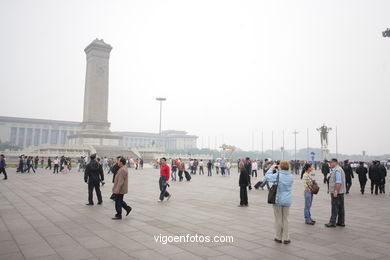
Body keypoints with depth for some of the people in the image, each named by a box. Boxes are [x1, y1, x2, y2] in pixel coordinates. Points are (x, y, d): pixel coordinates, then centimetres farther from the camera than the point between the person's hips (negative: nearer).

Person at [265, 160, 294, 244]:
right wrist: (279, 170, 9)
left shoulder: (278, 175, -17)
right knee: (285, 219, 13)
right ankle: (286, 238, 16)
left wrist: (271, 168, 3)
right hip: (287, 201, 3)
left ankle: (279, 237, 17)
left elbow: (267, 176, -10)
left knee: (278, 219, 9)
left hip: (278, 200, -3)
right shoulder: (291, 176, -2)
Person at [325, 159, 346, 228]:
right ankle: (341, 222, 20)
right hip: (340, 192, 10)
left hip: (336, 192, -10)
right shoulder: (337, 169, 17)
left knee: (335, 207, -5)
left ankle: (332, 222, 0)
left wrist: (336, 192, -24)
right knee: (340, 207, 13)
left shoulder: (337, 170, -17)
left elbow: (338, 182, -24)